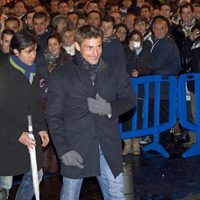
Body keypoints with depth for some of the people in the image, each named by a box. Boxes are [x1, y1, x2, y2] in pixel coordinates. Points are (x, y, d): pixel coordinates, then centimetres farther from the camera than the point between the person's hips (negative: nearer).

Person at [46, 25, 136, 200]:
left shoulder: (116, 71, 3)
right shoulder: (60, 76, -3)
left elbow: (130, 99, 9)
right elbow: (54, 117, -2)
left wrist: (110, 108, -13)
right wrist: (64, 149, -11)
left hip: (109, 146, 2)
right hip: (76, 147, -1)